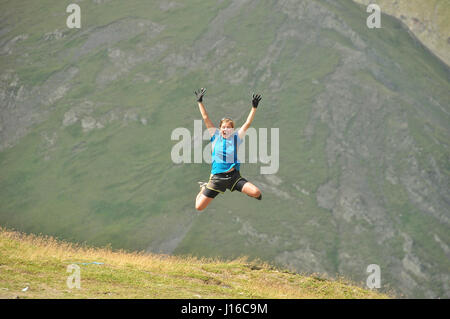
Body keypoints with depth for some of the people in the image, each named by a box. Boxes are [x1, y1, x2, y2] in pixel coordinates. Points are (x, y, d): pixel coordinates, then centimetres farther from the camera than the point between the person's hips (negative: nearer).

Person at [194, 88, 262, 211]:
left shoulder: (236, 137, 2)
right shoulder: (216, 136, 2)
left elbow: (247, 124, -2)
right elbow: (206, 118, 1)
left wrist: (254, 107, -11)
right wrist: (200, 102, -2)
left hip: (234, 176, 0)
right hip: (216, 177, 0)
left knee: (256, 192, -23)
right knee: (199, 207, -4)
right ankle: (204, 188, 32)